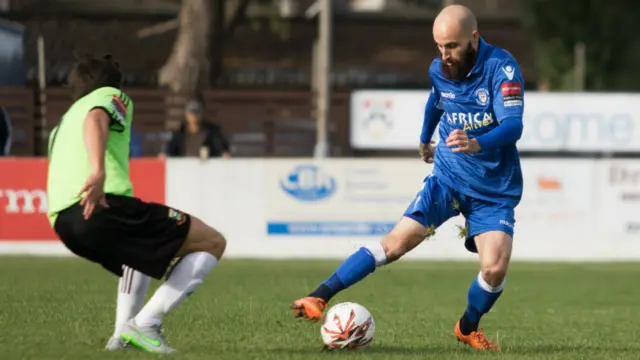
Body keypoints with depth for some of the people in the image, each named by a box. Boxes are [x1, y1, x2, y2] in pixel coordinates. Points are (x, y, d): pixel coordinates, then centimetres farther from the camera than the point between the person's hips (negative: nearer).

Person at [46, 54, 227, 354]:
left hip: (62, 223, 8)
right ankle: (145, 324, -11)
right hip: (105, 206, -8)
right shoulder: (110, 96, 14)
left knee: (138, 250, 40)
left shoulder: (64, 122, 36)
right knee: (213, 243, 1)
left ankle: (123, 334, 19)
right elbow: (95, 120, -11)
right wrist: (99, 172, -30)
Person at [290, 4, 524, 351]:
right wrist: (425, 139, 38)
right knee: (398, 240, -13)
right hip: (447, 176, 3)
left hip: (495, 189, -3)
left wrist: (477, 144, -53)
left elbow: (513, 124, -34)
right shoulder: (439, 70, -3)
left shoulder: (501, 66, -21)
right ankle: (319, 298, -12)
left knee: (495, 267, -18)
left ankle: (467, 329, 11)